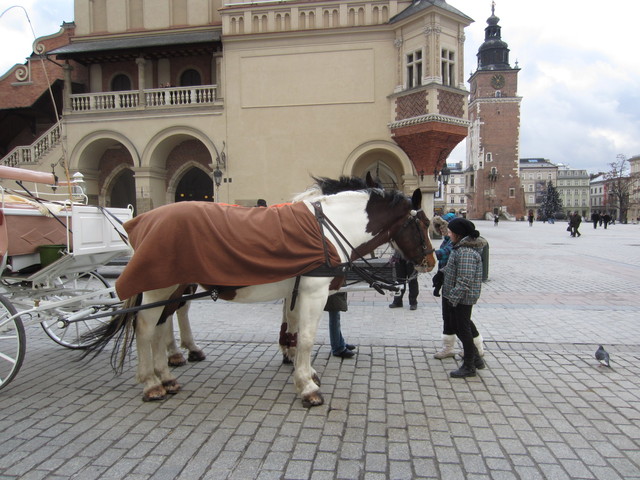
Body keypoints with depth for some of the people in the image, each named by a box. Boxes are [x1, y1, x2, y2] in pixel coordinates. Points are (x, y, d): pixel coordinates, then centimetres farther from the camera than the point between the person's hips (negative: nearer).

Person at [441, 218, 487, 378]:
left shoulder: (466, 252, -24)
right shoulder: (461, 247, 9)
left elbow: (464, 281, -27)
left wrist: (453, 299, -24)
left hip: (462, 299, -10)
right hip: (455, 296, 10)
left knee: (463, 329, 3)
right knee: (458, 327, 20)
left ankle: (469, 367, 18)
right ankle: (476, 358, 34)